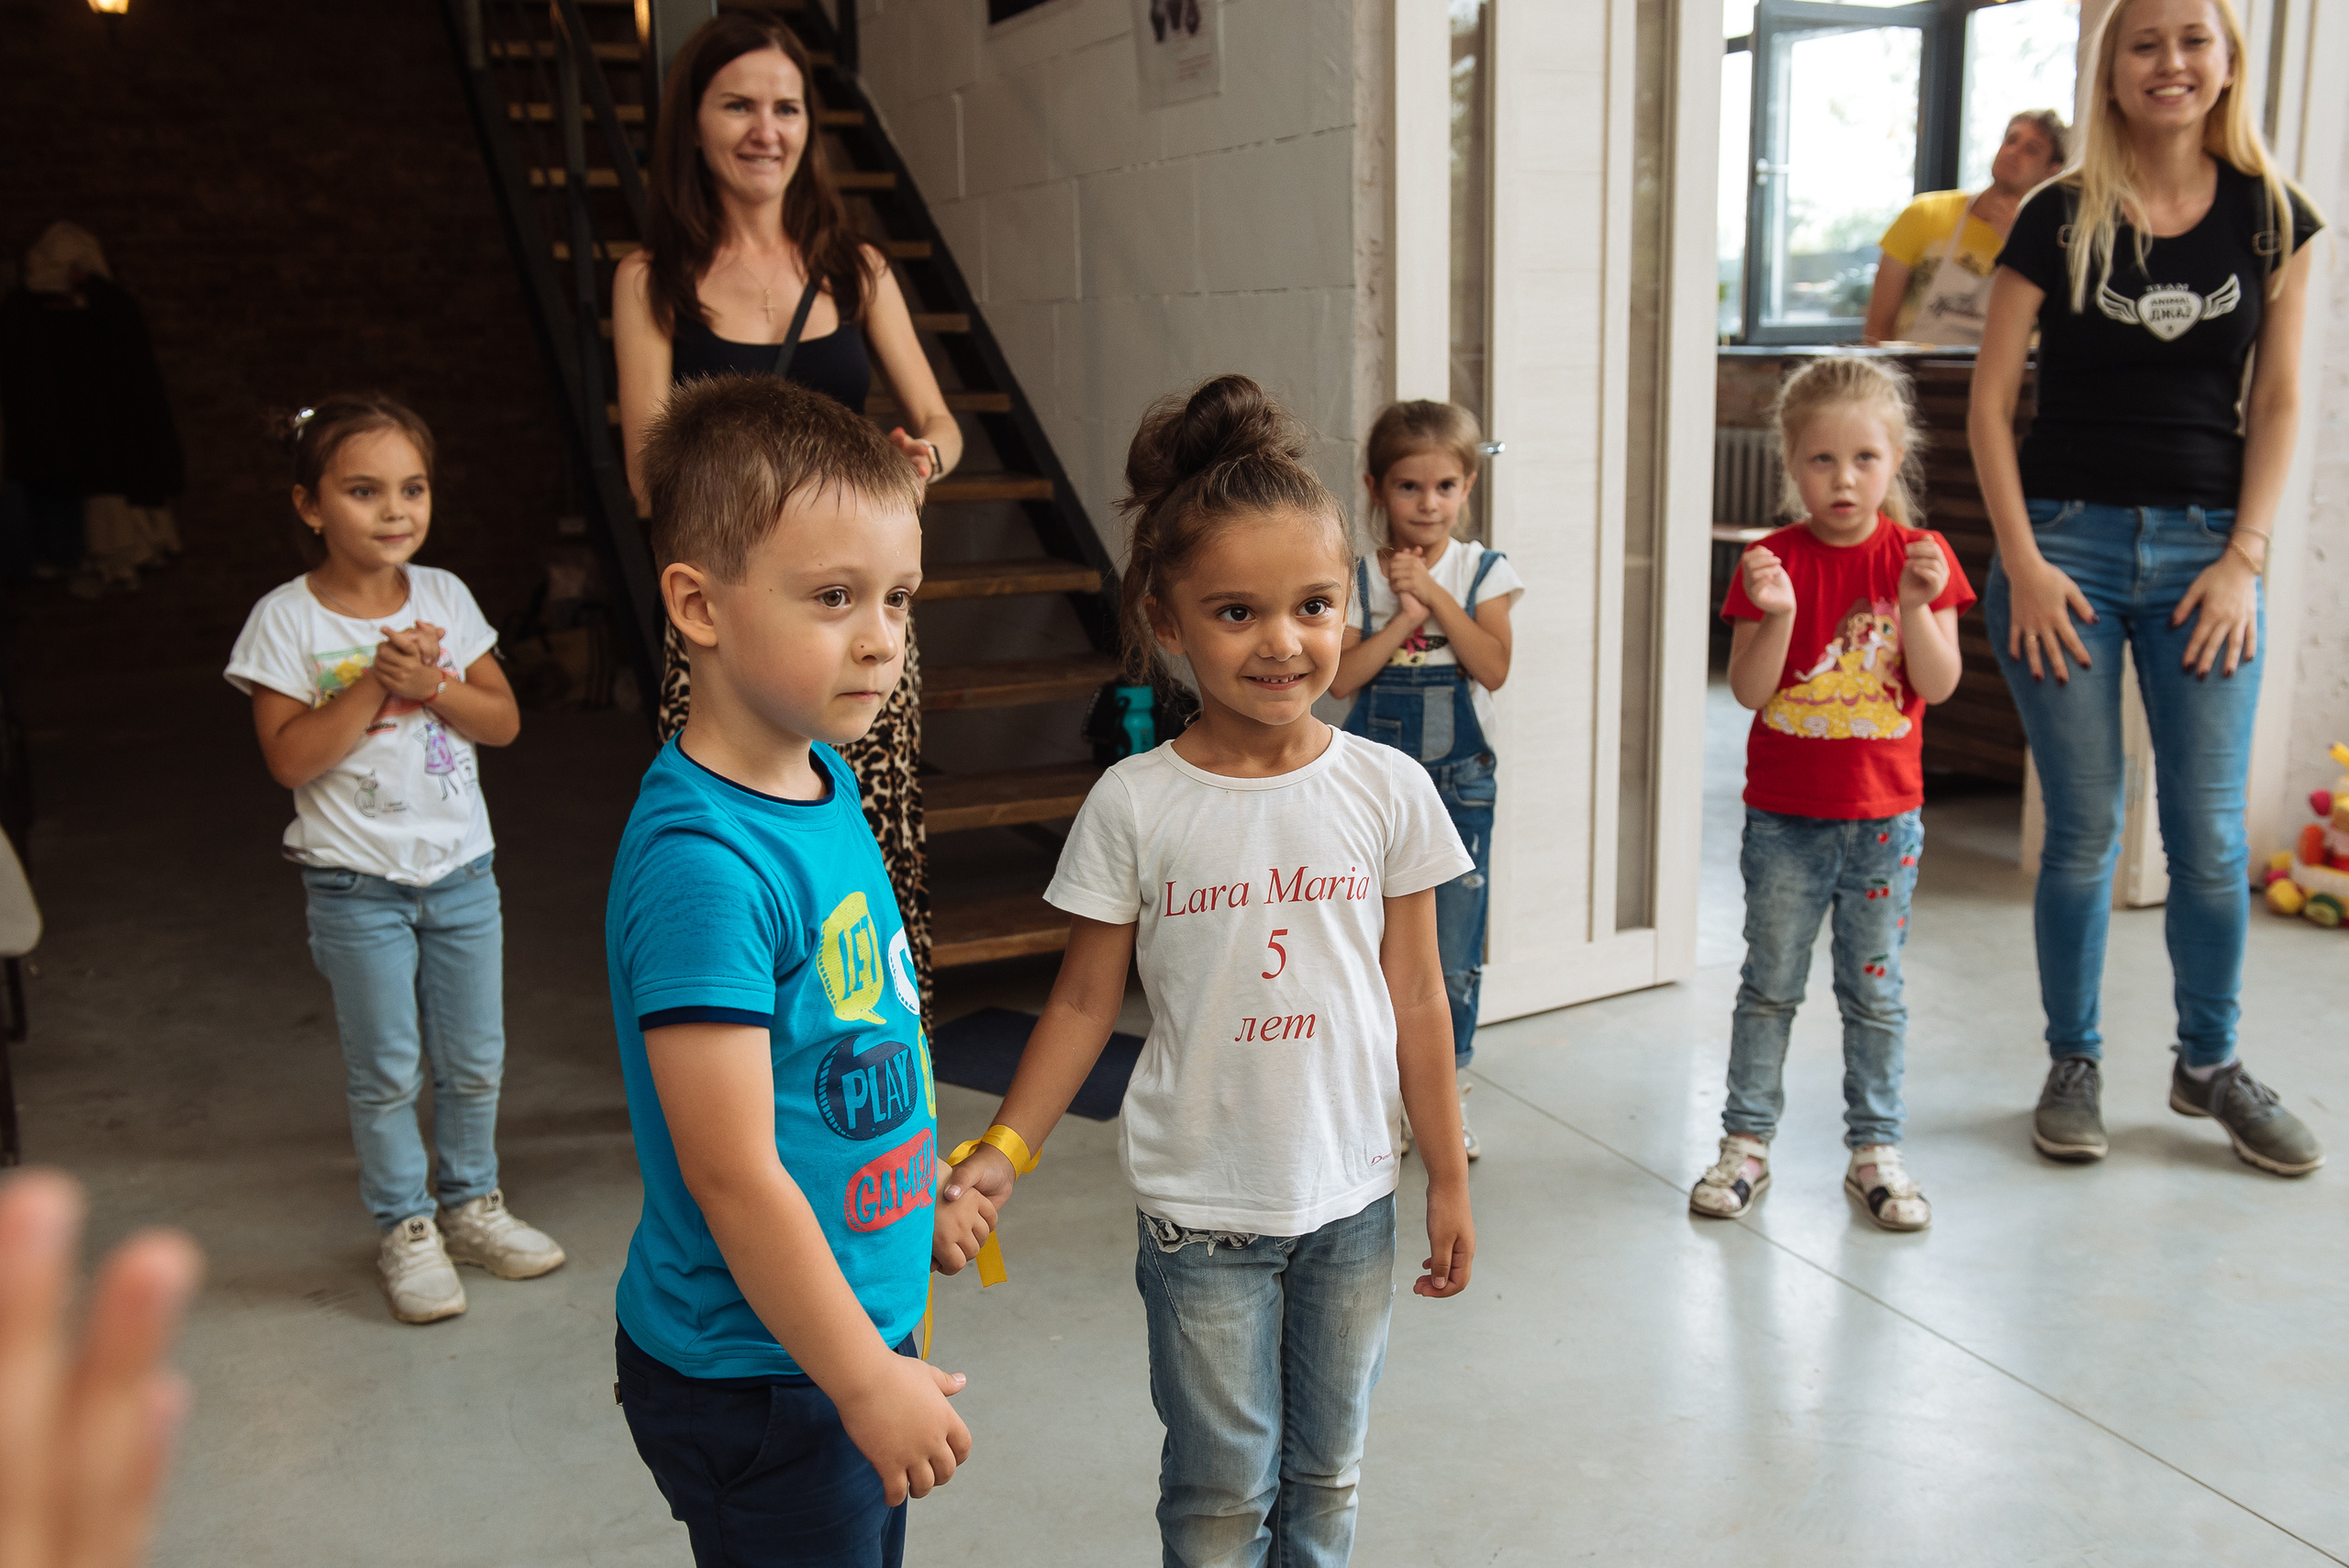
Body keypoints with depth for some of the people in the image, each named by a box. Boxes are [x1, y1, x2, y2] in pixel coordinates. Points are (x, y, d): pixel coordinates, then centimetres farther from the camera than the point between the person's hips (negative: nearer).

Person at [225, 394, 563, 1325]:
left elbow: (503, 720, 0)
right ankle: (405, 1230, 23)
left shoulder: (444, 598, 1)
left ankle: (470, 1203, 32)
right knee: (386, 1071, 6)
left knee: (475, 1059, 13)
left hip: (461, 870, 4)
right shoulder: (287, 619, -10)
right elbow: (289, 757, -16)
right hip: (357, 886, -3)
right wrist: (375, 685, -22)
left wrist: (430, 683, -16)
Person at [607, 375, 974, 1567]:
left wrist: (933, 1184, 23)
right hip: (756, 1378, -8)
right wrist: (870, 1381, -18)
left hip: (852, 1335, 9)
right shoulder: (702, 860, -28)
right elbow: (735, 1175, -26)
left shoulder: (827, 782, 0)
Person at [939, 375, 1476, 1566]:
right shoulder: (1135, 806, -11)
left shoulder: (1389, 790, -6)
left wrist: (1448, 1180, 6)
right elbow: (1085, 1001, -2)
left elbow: (1416, 997, 1)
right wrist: (1005, 1148, -10)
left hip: (1350, 1199, 2)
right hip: (1201, 1208, -2)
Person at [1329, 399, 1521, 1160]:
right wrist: (1404, 616, -18)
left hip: (1459, 783, 0)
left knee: (1453, 956, 5)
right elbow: (1340, 676, -11)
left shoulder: (1483, 572, -1)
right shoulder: (1358, 577, 0)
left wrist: (1435, 594, -17)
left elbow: (1493, 668, -13)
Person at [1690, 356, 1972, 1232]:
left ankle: (1875, 1148, 22)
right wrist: (1776, 617, -26)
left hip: (1884, 817, 0)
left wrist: (1915, 607, -23)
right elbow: (1749, 691, -10)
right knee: (1769, 985, 9)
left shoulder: (1919, 557, -2)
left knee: (1875, 990, 10)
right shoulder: (1774, 562, -4)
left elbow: (1938, 687, -8)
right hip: (1783, 818, 0)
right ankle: (1746, 1141, 20)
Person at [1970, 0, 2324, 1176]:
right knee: (2083, 828, 3)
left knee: (2210, 834, 4)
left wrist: (2244, 558, -3)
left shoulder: (2272, 217, 6)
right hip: (2068, 539, -1)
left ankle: (2209, 1066, 25)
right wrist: (2022, 562, -8)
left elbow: (2278, 401, 6)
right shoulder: (2058, 219, 0)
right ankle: (2073, 1066, 20)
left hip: (2205, 548, 2)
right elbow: (1989, 399, -1)